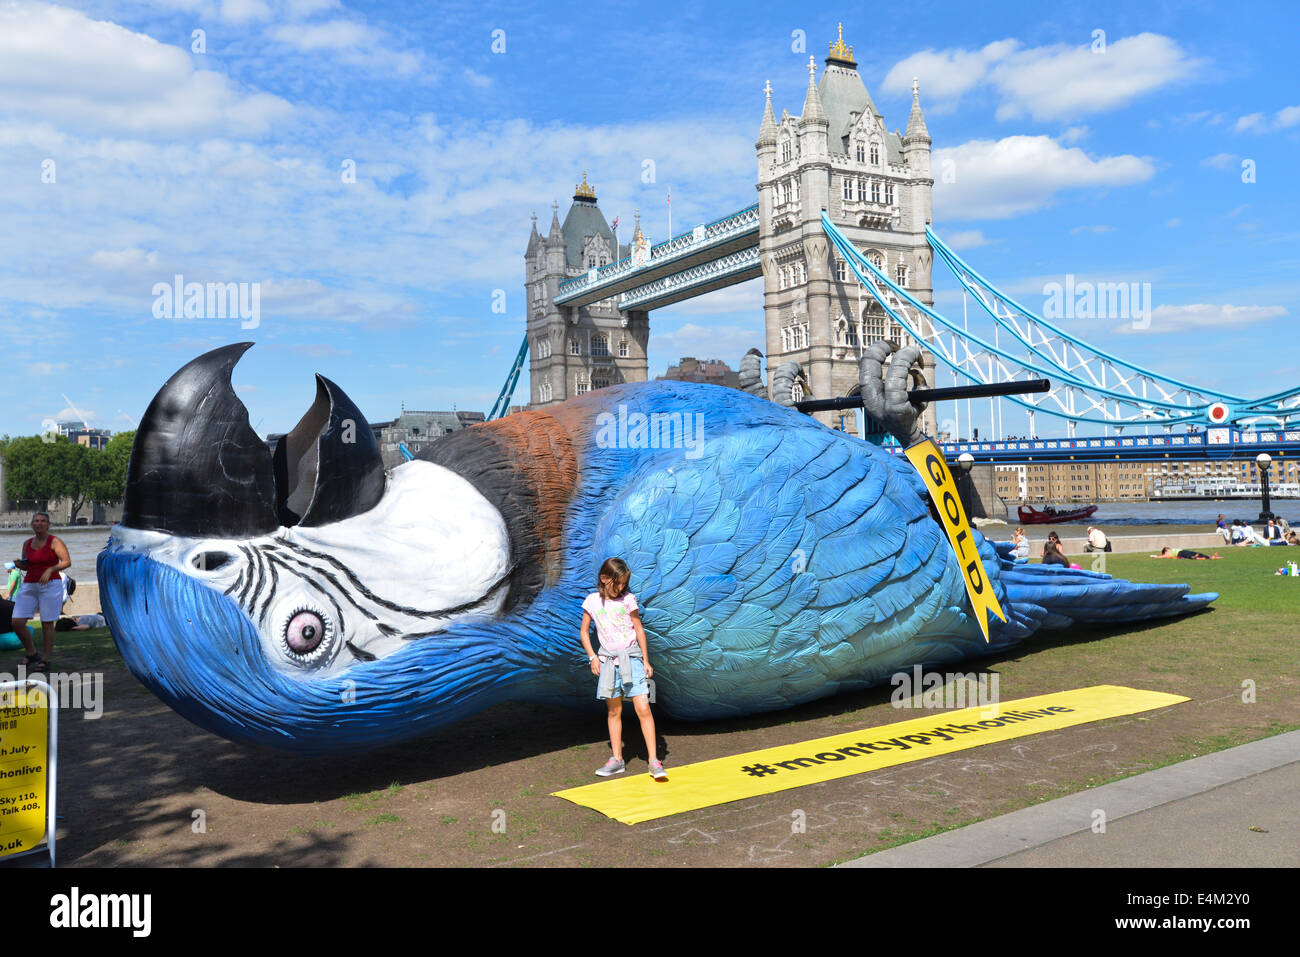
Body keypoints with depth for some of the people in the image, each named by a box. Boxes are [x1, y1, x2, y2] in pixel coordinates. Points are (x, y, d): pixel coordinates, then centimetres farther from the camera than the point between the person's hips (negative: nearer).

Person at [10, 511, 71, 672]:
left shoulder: (54, 541, -4)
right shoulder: (27, 544, 11)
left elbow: (67, 562, -9)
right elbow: (26, 565, 23)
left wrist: (50, 569, -22)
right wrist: (19, 564, 1)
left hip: (50, 585, -5)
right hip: (29, 586, 5)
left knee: (47, 624, -3)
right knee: (17, 622, -5)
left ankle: (45, 660, 6)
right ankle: (32, 654, 13)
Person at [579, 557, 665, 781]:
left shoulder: (628, 599, -3)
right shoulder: (592, 601, 0)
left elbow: (639, 629, 4)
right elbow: (584, 632, 11)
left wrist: (646, 661, 5)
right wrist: (592, 657, 1)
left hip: (631, 658, -2)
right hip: (608, 661, 2)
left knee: (643, 709, -9)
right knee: (614, 711, 10)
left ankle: (654, 761, -5)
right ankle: (617, 759, 21)